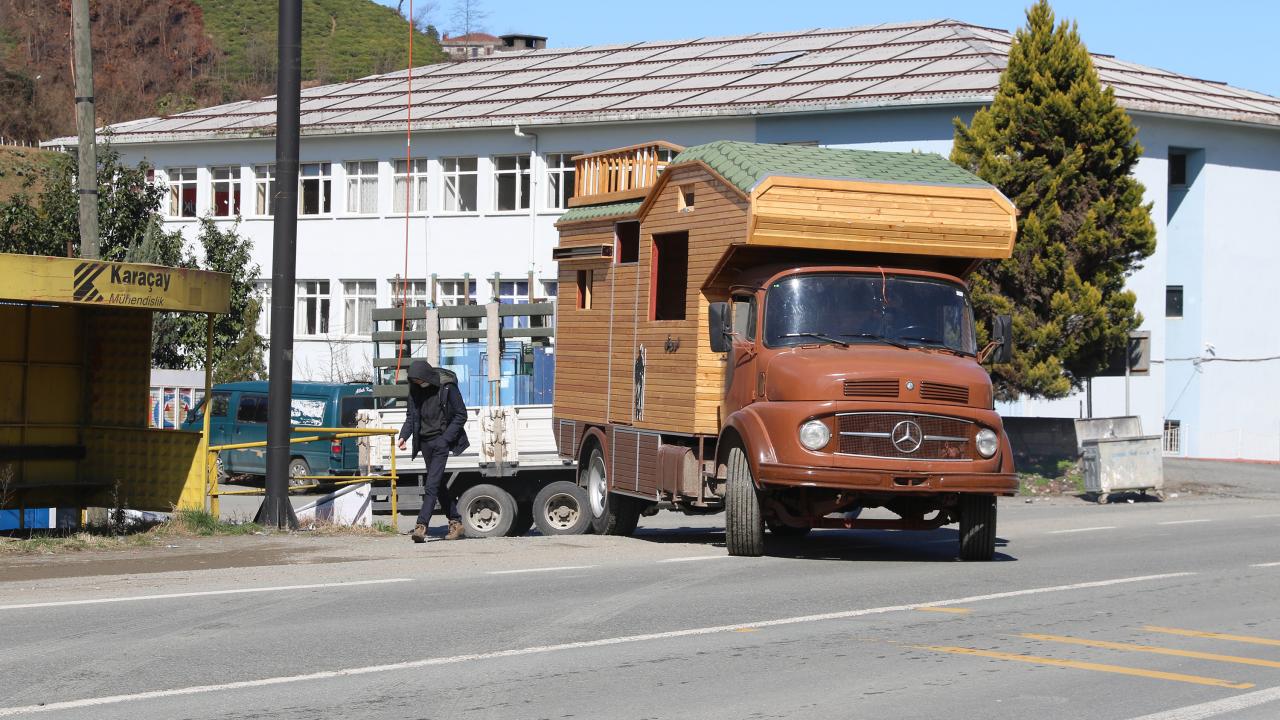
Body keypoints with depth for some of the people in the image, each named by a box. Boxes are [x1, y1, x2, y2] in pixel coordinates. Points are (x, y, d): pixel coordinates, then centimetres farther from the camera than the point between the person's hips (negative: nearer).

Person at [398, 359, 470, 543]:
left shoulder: (447, 387, -12)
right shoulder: (415, 389, 4)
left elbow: (461, 415, -8)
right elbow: (411, 416, 12)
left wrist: (445, 438, -15)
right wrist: (404, 436, -6)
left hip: (442, 441, -6)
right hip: (425, 442, 6)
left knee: (432, 484, -14)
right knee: (439, 485, 10)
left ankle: (422, 525, -20)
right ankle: (456, 522, 19)